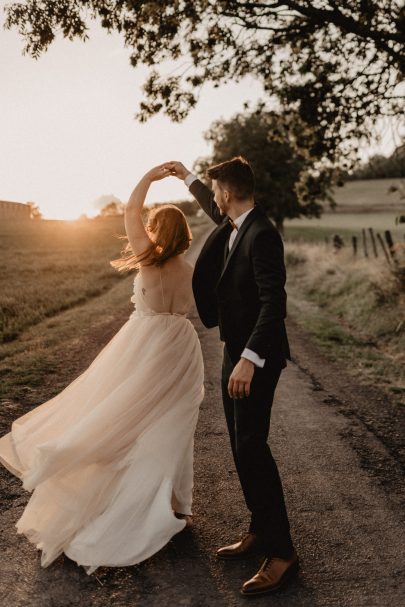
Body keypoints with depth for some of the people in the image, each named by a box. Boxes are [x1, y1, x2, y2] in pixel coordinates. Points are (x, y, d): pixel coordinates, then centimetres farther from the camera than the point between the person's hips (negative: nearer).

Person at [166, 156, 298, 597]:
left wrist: (250, 359, -32)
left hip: (256, 355, -10)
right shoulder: (232, 224, 8)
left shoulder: (262, 235, -20)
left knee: (251, 446, -10)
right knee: (242, 446, 14)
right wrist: (187, 178, 44)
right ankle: (260, 531, 27)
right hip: (236, 350, 10)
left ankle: (281, 552, 2)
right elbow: (213, 208, 33)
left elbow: (274, 302, -26)